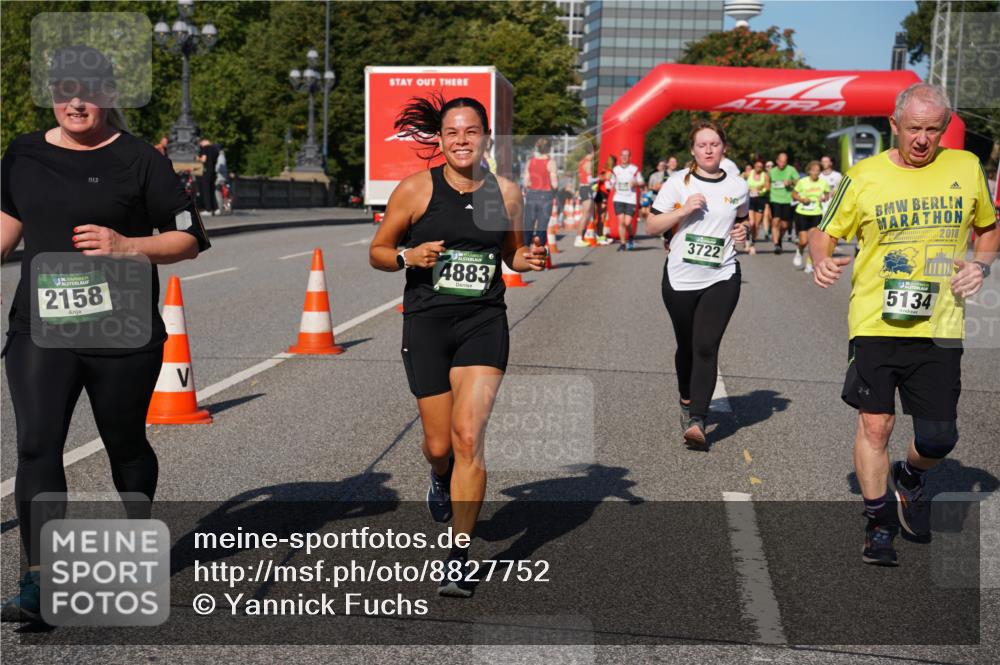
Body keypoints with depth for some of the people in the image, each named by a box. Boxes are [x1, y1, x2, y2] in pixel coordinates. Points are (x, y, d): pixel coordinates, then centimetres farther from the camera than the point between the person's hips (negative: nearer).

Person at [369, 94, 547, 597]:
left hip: (483, 323, 1)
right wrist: (409, 257, -16)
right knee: (440, 445, 6)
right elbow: (377, 252, 5)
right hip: (426, 323, 0)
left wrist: (528, 259, -2)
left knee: (468, 436, -14)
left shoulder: (505, 192, 4)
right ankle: (440, 476, 47)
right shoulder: (415, 189, -3)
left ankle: (459, 556, -2)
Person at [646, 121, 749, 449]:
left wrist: (742, 232, 2)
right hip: (680, 278, 0)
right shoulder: (679, 182, -2)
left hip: (722, 277, 0)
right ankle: (687, 401, 39)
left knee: (706, 347, -13)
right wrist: (683, 210, -16)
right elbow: (651, 226, -2)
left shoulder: (738, 187, 6)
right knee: (687, 346, 13)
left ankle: (696, 421, -17)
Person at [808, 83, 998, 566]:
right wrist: (822, 260, -15)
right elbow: (825, 232, 7)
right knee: (874, 424, -2)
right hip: (875, 324, -2)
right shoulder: (864, 176, 0)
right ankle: (879, 523, 16)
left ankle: (908, 480, 36)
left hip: (939, 326, 2)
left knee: (939, 437, 1)